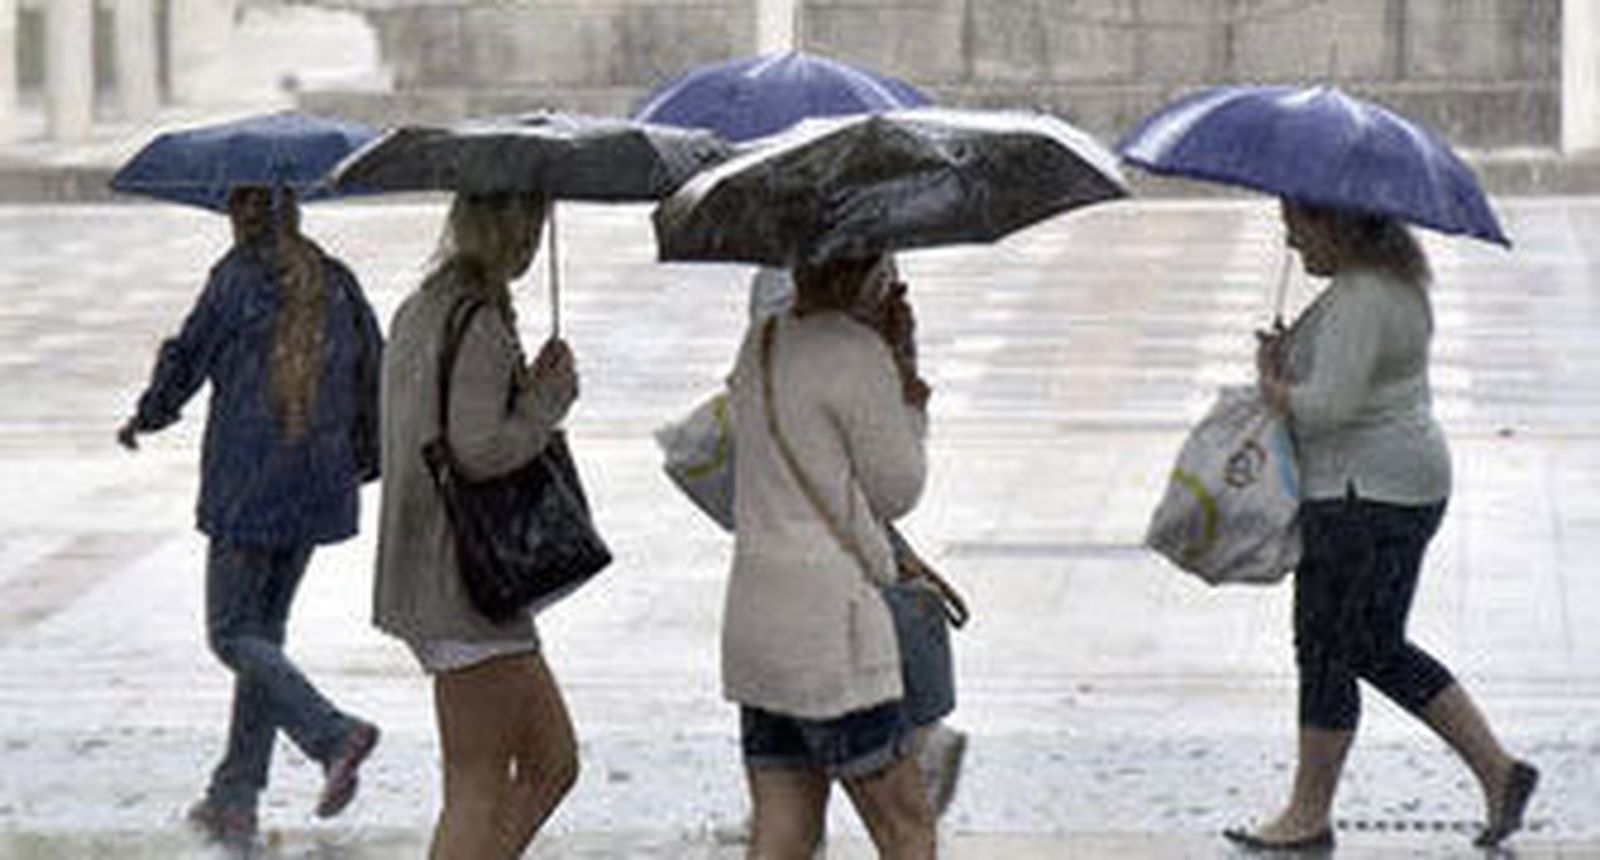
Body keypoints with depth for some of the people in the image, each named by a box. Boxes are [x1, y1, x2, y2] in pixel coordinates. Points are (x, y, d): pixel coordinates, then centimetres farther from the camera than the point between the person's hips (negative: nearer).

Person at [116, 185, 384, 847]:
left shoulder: (239, 278, -9)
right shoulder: (337, 283, 7)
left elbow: (188, 359, -3)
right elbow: (376, 378, 9)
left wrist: (145, 419, 15)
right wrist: (353, 458, 22)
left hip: (247, 488, -6)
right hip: (317, 488, 6)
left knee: (235, 633, 1)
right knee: (265, 629, 14)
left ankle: (333, 735, -21)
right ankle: (236, 799, 15)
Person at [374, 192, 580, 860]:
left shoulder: (419, 310, 14)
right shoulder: (479, 322, -16)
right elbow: (477, 449, -24)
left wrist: (533, 389, 6)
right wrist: (548, 404, -8)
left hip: (419, 574, 10)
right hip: (464, 578, -10)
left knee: (553, 762, 14)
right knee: (478, 788, -3)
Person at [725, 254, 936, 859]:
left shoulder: (759, 346, 12)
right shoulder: (857, 354, -13)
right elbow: (896, 491, -5)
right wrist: (909, 395, 9)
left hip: (753, 617, 8)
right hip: (829, 623, -8)